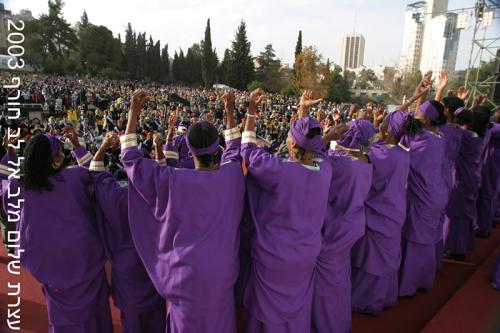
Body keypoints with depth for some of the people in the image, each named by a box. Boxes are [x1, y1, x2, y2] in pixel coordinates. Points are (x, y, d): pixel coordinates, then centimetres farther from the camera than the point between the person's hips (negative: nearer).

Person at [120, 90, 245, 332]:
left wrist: (134, 112, -6)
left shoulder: (173, 180, -22)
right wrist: (230, 112, 18)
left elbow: (130, 158, -9)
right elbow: (235, 148, 9)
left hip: (188, 272, -2)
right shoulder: (232, 174, -14)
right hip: (222, 271, 3)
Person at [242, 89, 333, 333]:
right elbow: (311, 144, 5)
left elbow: (248, 152, -14)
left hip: (275, 254, -4)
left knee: (270, 312, 20)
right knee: (298, 306, 28)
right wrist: (304, 112, 11)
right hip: (307, 252, 5)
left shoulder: (279, 169, -31)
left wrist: (252, 111, -8)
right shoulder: (325, 168, -16)